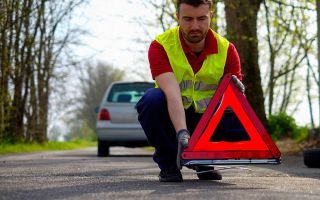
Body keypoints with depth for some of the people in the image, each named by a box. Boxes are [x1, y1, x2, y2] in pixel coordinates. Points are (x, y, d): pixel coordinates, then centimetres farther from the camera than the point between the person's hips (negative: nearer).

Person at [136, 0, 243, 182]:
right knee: (152, 99, -35)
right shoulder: (161, 46, -19)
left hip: (208, 118, 2)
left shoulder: (226, 49, -10)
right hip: (172, 116, -2)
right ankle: (168, 163, -10)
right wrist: (182, 133, -47)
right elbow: (172, 94, -32)